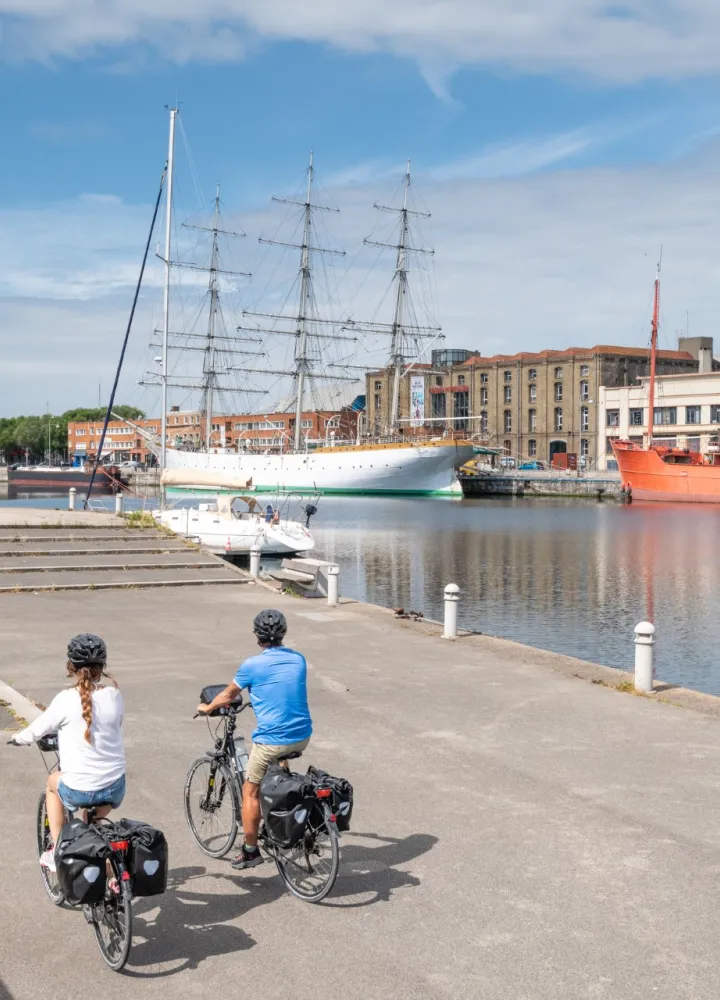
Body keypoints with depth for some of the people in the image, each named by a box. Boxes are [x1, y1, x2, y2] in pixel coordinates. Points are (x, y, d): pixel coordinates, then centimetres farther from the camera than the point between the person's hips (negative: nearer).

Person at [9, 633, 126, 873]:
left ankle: (56, 852, 30)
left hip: (78, 791, -3)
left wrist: (19, 738, 22)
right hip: (115, 788, 3)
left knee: (53, 782, 31)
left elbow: (38, 730, 1)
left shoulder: (66, 699, -12)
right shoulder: (114, 694, -3)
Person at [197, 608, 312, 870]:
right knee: (281, 759, 36)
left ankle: (250, 851, 20)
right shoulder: (299, 660, 5)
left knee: (250, 791, 14)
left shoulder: (252, 665, -8)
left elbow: (227, 696, 8)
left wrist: (206, 708, 28)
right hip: (303, 737, 5)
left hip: (272, 739, -5)